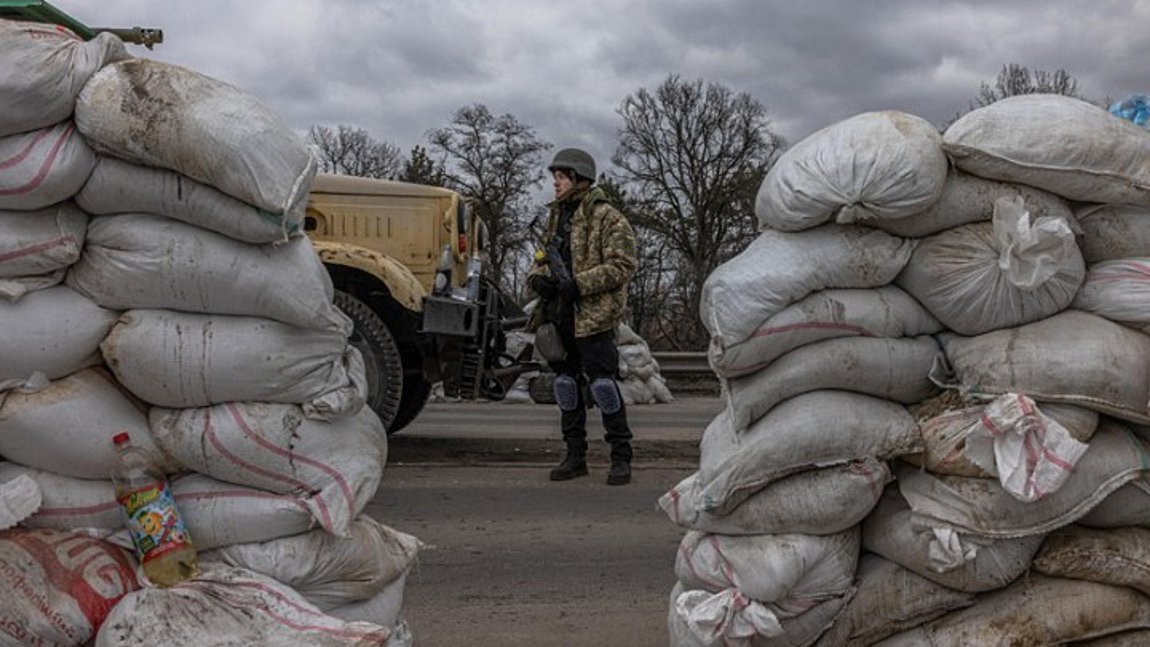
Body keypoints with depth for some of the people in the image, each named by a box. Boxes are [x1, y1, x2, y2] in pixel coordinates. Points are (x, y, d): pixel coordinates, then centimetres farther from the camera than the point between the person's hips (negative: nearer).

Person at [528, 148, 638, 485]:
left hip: (593, 314, -8)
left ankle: (621, 457, 3)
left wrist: (579, 284, -20)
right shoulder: (557, 215, 17)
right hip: (559, 314, 8)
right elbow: (543, 257, 24)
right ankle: (575, 455, 21)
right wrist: (538, 277, 0)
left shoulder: (607, 217, -7)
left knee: (601, 380, -8)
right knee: (566, 381, 11)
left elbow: (623, 265, -14)